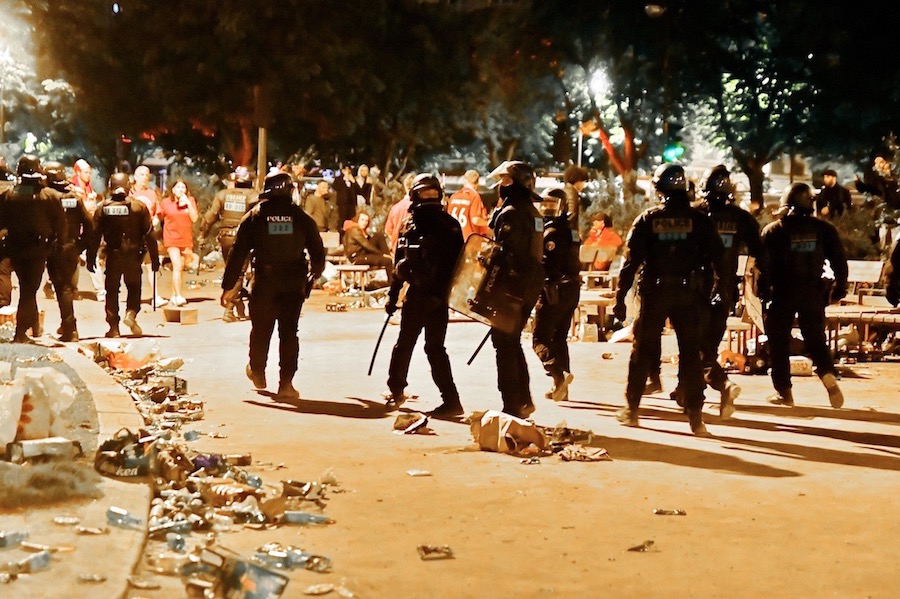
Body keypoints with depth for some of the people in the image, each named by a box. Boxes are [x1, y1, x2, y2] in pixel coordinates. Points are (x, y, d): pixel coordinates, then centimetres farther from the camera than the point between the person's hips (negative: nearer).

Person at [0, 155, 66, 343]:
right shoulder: (52, 196, -9)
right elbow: (60, 225, -8)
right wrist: (60, 243, 5)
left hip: (16, 248, 2)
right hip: (39, 249, -2)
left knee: (27, 287, 20)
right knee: (29, 289, 3)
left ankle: (35, 325, 29)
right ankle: (21, 332, -1)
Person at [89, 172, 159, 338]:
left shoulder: (103, 207, -1)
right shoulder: (139, 206, -3)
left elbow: (95, 234, -1)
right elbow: (149, 234, -3)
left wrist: (91, 258, 5)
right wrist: (155, 258, 3)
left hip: (113, 255, 1)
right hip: (133, 254, 0)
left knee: (112, 290, 8)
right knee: (134, 287, 14)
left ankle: (114, 327, 6)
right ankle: (131, 313, -10)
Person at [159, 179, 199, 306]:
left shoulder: (190, 201, 5)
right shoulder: (166, 202, 1)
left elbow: (194, 218, -5)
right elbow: (160, 217, 12)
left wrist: (188, 203, -11)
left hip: (186, 239, 3)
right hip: (171, 238, -3)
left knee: (180, 268, 8)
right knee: (177, 266, -16)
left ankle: (173, 295, 19)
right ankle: (178, 296, -21)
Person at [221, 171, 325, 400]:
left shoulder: (254, 217, -3)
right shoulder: (302, 218, -1)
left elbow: (238, 254, -4)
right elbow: (318, 253, 5)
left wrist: (228, 286, 0)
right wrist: (313, 275, 25)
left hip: (263, 283, 0)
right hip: (293, 284, 0)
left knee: (261, 329, 17)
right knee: (289, 332, 3)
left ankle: (257, 372, 35)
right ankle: (286, 382, -1)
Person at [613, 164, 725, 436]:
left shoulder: (647, 219, -2)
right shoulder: (699, 220, 0)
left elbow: (631, 260, -4)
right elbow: (717, 259, -1)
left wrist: (620, 297, -1)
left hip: (654, 293, 0)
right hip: (689, 295, 0)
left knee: (642, 351, 11)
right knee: (691, 355, 4)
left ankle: (631, 409, 17)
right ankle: (695, 416, 1)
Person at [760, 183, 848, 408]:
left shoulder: (773, 230, -5)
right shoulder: (824, 229, 1)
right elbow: (839, 261, 1)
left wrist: (762, 290, 2)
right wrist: (839, 288, 12)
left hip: (782, 293, -2)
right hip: (813, 294, 2)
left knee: (779, 342, 9)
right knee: (815, 339, 12)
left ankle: (783, 391, 9)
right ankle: (828, 375, -13)